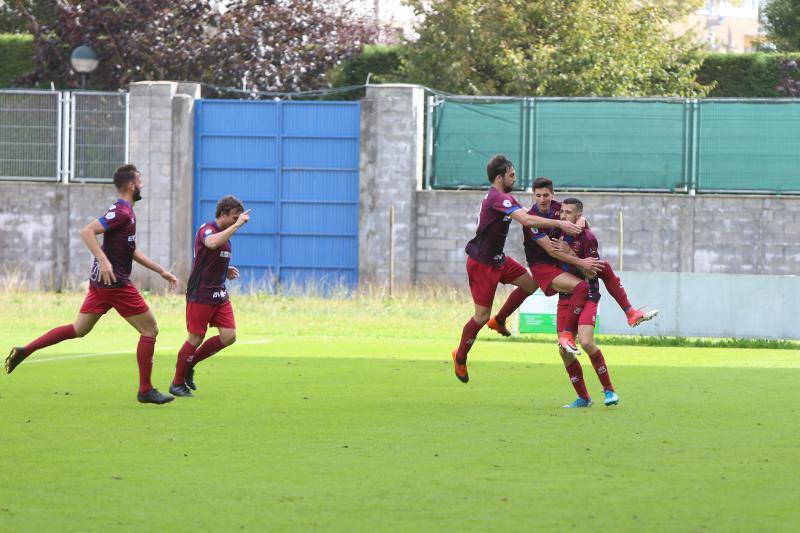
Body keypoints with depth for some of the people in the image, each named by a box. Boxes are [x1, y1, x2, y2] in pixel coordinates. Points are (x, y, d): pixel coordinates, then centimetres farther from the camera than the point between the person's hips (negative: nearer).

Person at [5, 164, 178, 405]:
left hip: (101, 281, 10)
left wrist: (161, 271, 25)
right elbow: (87, 231, -24)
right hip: (115, 282, -10)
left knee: (78, 329, 13)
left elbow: (132, 251, 26)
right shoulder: (122, 212, -15)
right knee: (150, 329, -1)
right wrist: (104, 261, -31)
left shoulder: (124, 211, 17)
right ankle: (145, 390, 2)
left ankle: (24, 351, 7)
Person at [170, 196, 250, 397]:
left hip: (219, 294, 8)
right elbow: (212, 243, -40)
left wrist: (226, 271, 10)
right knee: (196, 338, -3)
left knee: (229, 336, -1)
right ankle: (177, 384, 12)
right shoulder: (206, 230, -14)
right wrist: (237, 225, -36)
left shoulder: (224, 233, 14)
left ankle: (189, 364, 17)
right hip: (200, 295, -8)